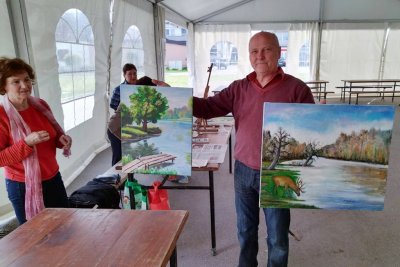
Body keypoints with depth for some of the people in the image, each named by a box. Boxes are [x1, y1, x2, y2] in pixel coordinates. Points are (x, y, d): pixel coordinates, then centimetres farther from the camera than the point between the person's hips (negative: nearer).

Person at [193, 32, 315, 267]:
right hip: (244, 171, 3)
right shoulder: (239, 88, 1)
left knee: (277, 236, 14)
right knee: (245, 229, 22)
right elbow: (208, 107, -5)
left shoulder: (297, 89, -9)